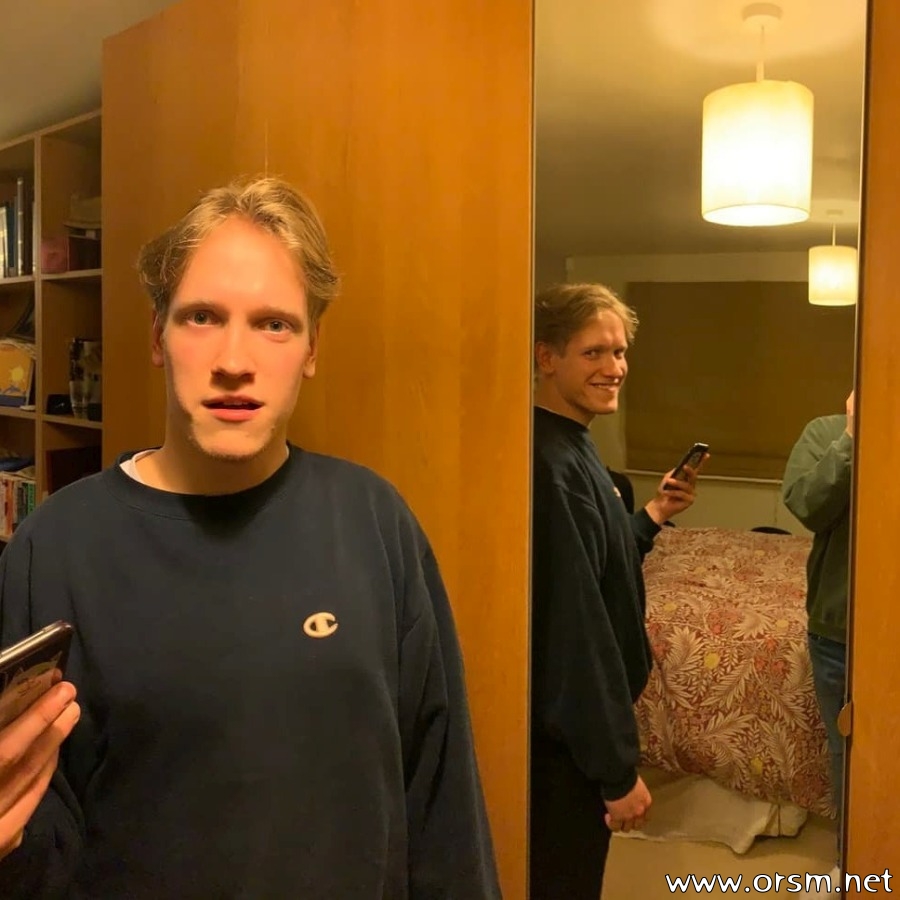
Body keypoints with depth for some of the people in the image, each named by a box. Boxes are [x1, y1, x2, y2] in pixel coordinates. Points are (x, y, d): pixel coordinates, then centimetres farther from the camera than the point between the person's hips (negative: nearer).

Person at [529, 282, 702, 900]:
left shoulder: (573, 448, 6)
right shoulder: (550, 463, -25)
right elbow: (575, 624, -26)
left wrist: (654, 516, 3)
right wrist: (619, 769, -21)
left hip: (579, 721, 9)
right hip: (567, 737, -9)